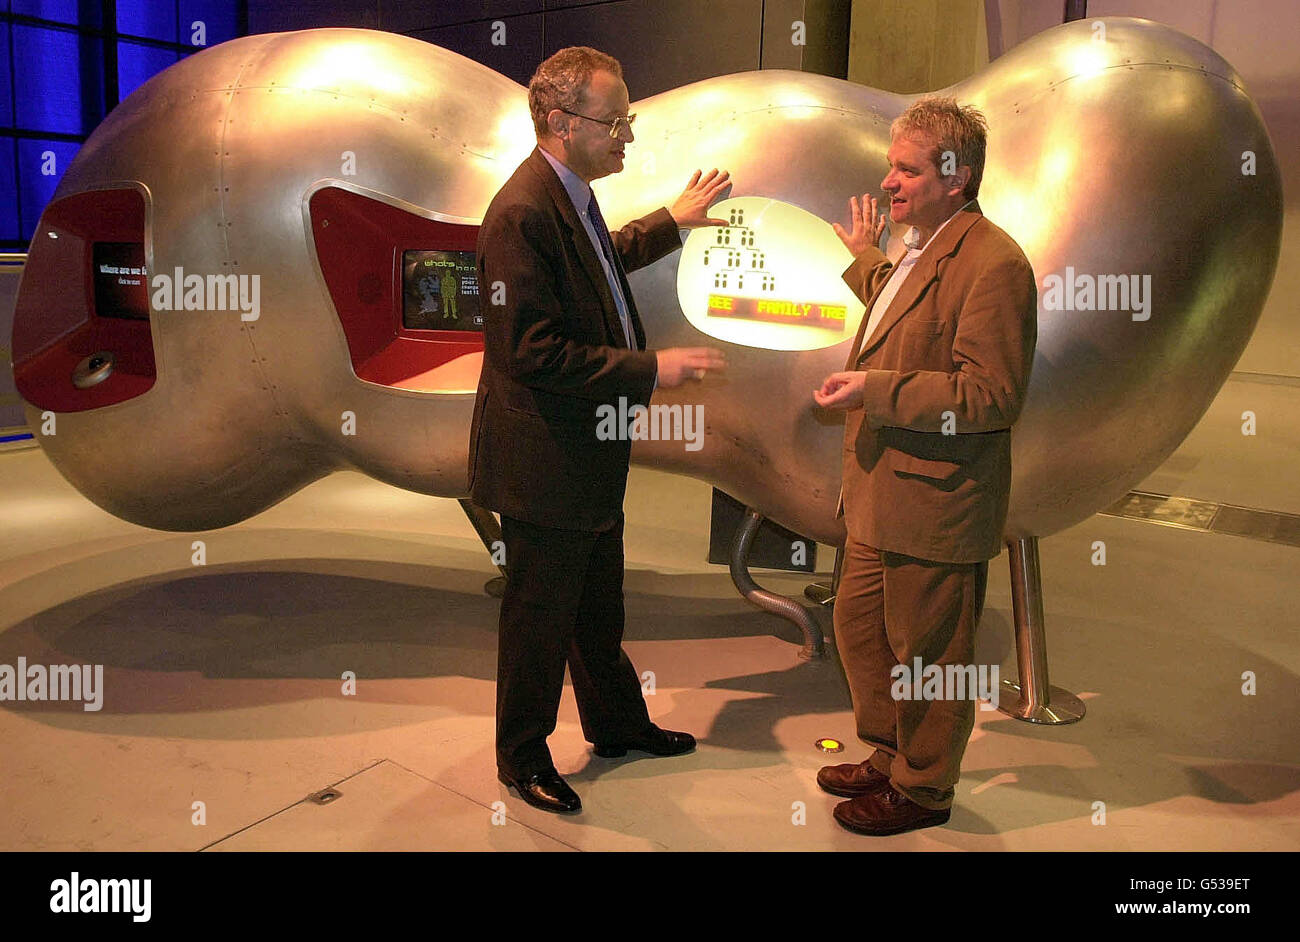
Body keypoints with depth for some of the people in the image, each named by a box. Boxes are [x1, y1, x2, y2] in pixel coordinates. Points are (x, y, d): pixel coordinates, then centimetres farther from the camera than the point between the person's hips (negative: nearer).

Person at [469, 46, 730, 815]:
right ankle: (523, 757, 28)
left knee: (600, 604, 23)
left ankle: (617, 722, 43)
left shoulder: (571, 197, 9)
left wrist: (673, 222, 32)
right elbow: (533, 350, -27)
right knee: (540, 616, 8)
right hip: (543, 459, -10)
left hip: (590, 451, 10)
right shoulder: (522, 212, -23)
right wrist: (649, 370, -24)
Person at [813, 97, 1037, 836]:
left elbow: (993, 395, -24)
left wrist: (875, 391, -25)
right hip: (881, 498, 10)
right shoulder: (922, 251, 13)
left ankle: (923, 790, 28)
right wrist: (866, 258, 37)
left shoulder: (993, 262, -19)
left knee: (926, 655, 7)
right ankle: (891, 758, 40)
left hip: (935, 506, -10)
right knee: (859, 629, 20)